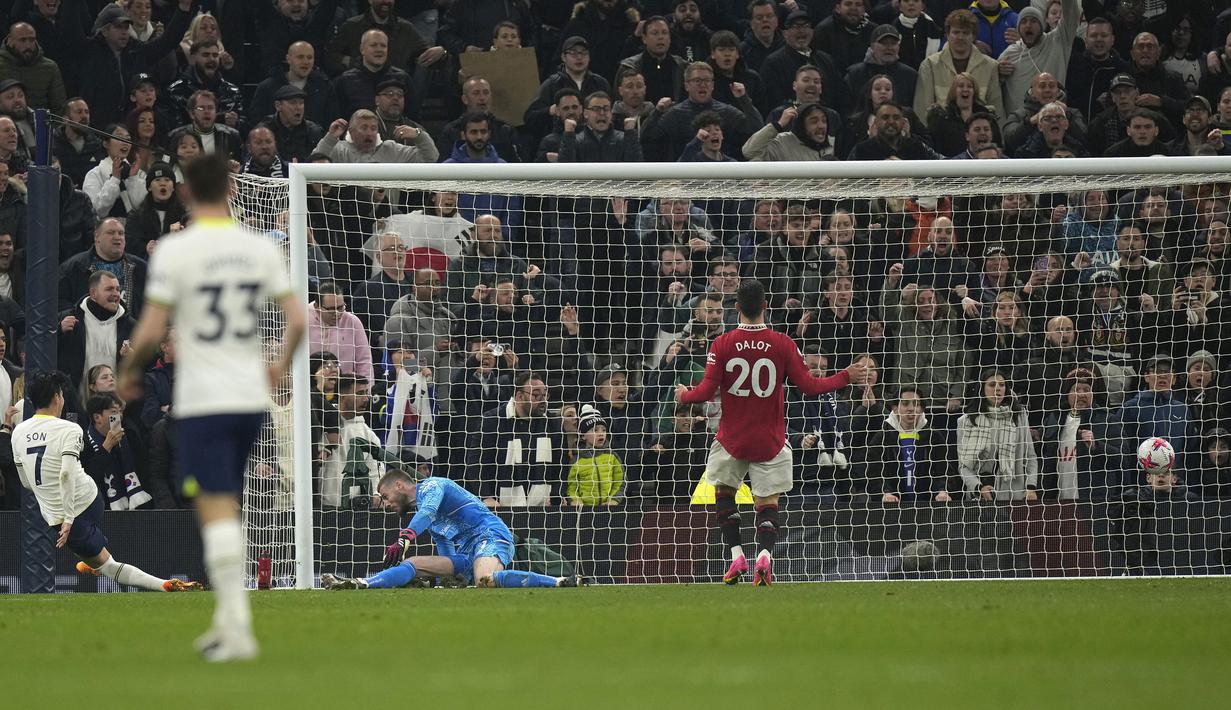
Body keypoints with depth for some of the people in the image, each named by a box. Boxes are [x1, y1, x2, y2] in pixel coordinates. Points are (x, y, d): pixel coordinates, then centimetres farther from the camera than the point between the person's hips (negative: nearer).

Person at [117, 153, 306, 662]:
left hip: (201, 401, -4)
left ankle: (238, 630, -13)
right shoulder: (261, 249, 2)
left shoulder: (175, 250, -9)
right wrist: (281, 365, 21)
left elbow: (151, 330, -11)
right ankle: (227, 621, 19)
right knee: (224, 510, 18)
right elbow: (297, 319, 2)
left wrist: (129, 372, 8)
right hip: (251, 397, 4)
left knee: (217, 511, -6)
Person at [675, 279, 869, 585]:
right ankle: (765, 555, -19)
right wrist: (847, 376, 9)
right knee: (767, 502, 6)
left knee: (724, 491, 20)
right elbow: (809, 385, -5)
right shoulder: (783, 344, -8)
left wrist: (683, 395, 12)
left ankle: (736, 555, 7)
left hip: (732, 440, 0)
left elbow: (706, 392, -10)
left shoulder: (722, 345, -9)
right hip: (770, 442, 0)